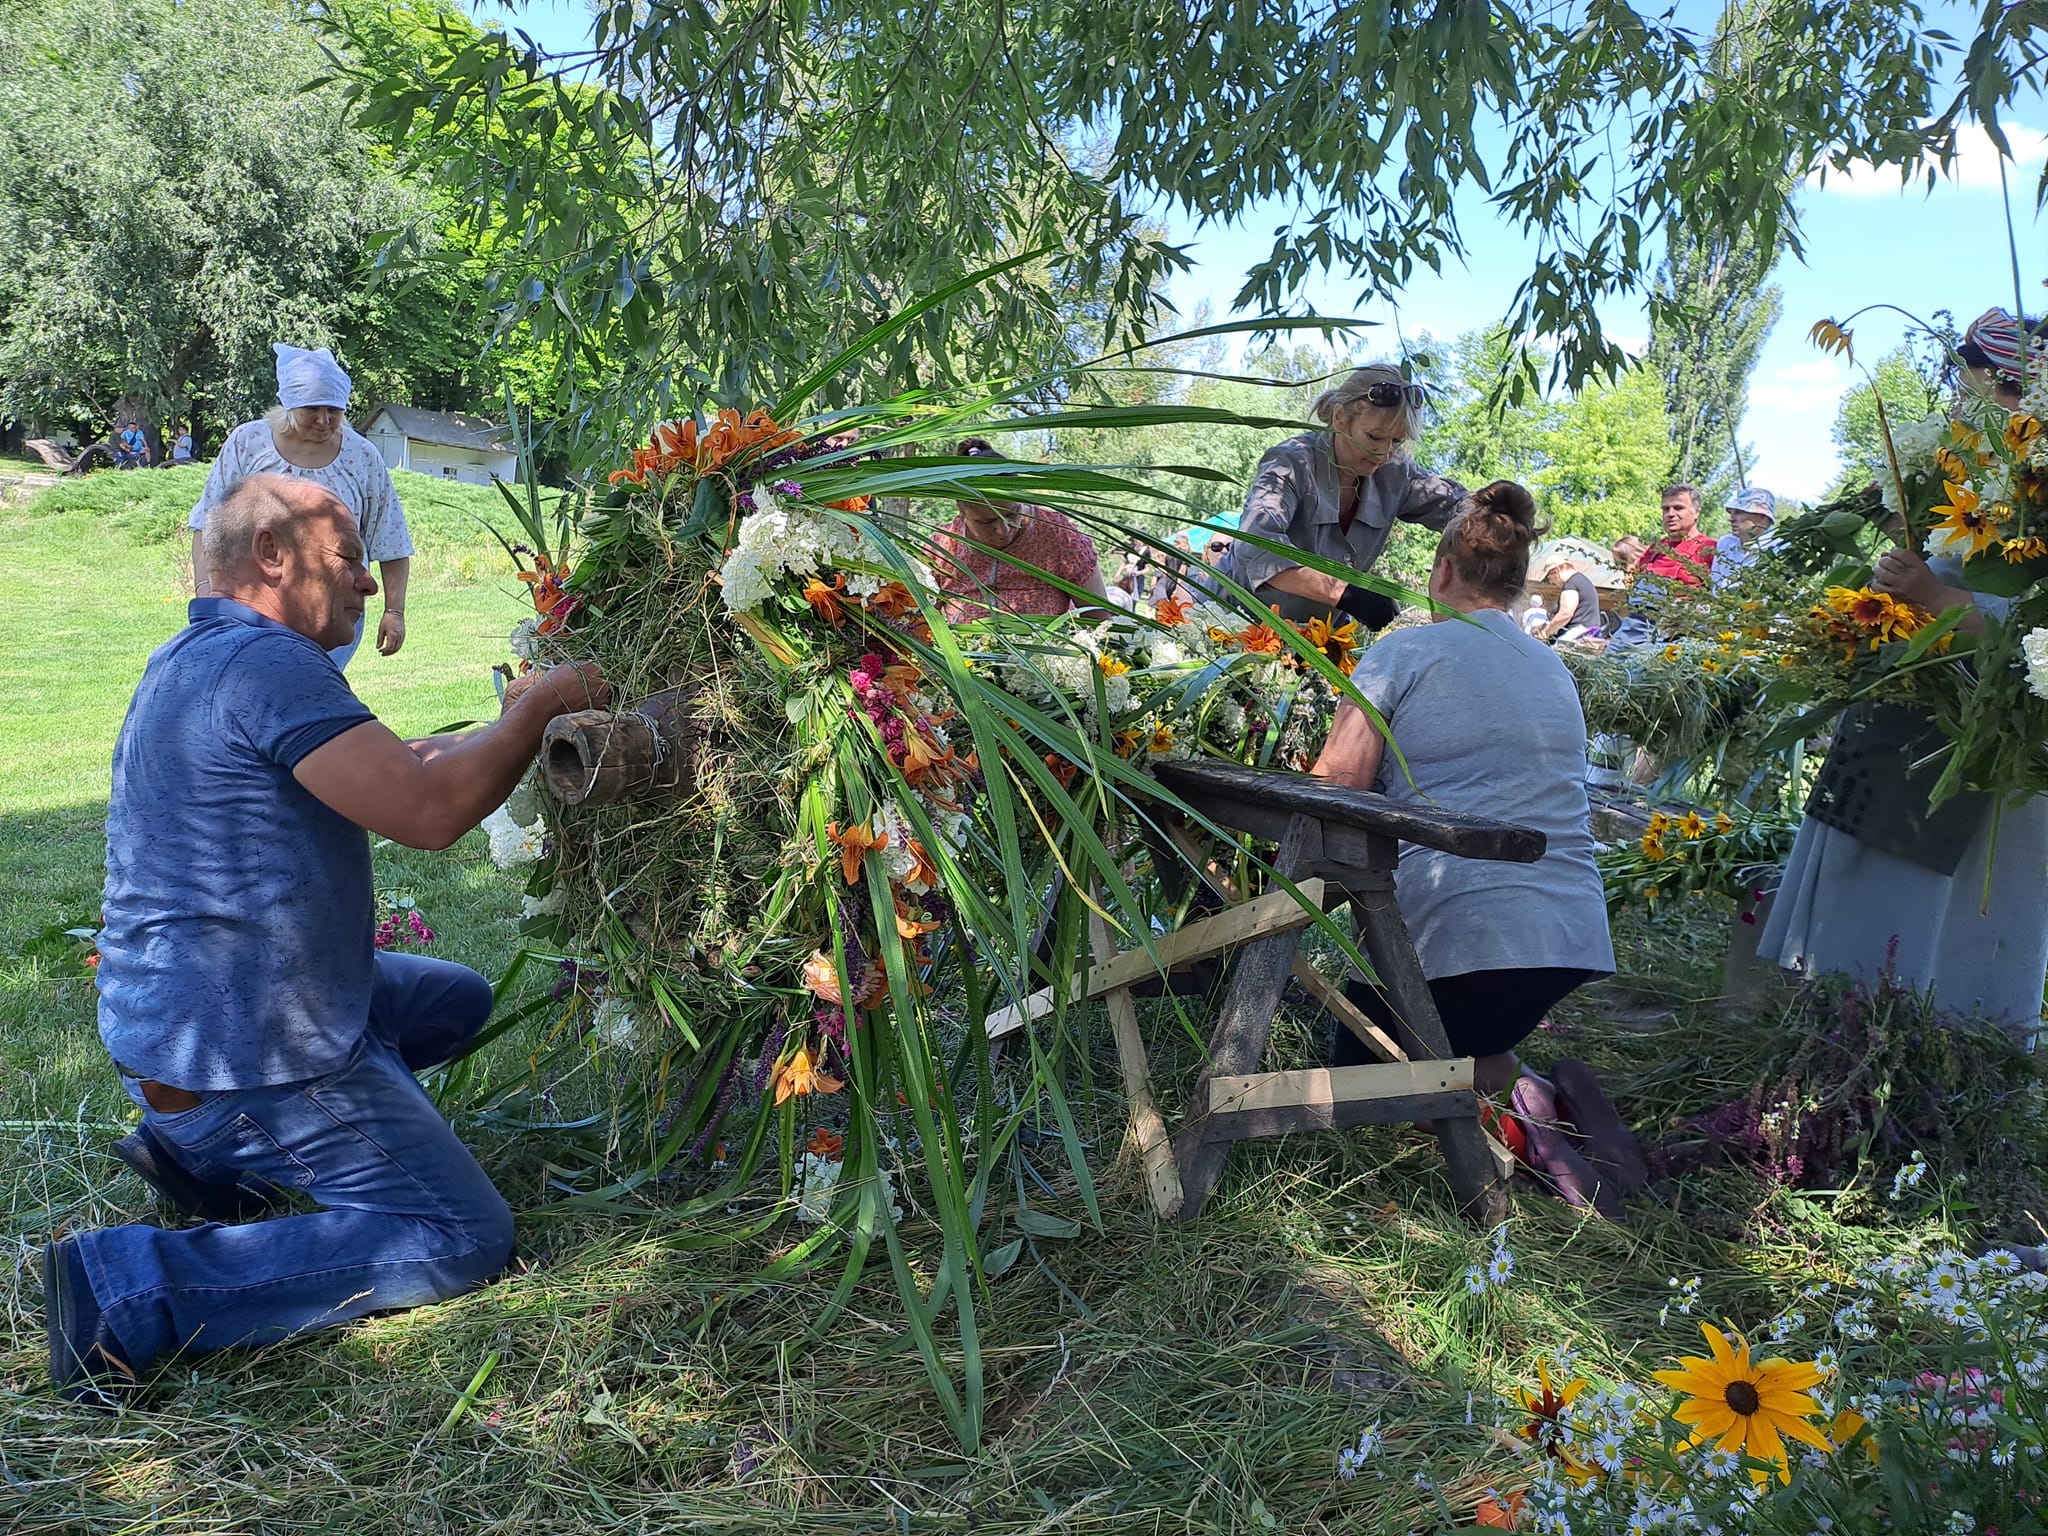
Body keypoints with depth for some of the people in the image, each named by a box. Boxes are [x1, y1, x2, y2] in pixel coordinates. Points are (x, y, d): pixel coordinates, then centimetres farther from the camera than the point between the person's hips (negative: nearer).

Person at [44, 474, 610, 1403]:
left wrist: (426, 758, 11)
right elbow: (430, 814, -29)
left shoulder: (190, 659, 13)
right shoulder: (266, 663, -21)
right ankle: (130, 1288, -13)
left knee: (458, 1000, 26)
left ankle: (208, 1155, 15)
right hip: (241, 1050, -11)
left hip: (172, 1016, 11)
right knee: (462, 1241, -8)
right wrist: (539, 705, -15)